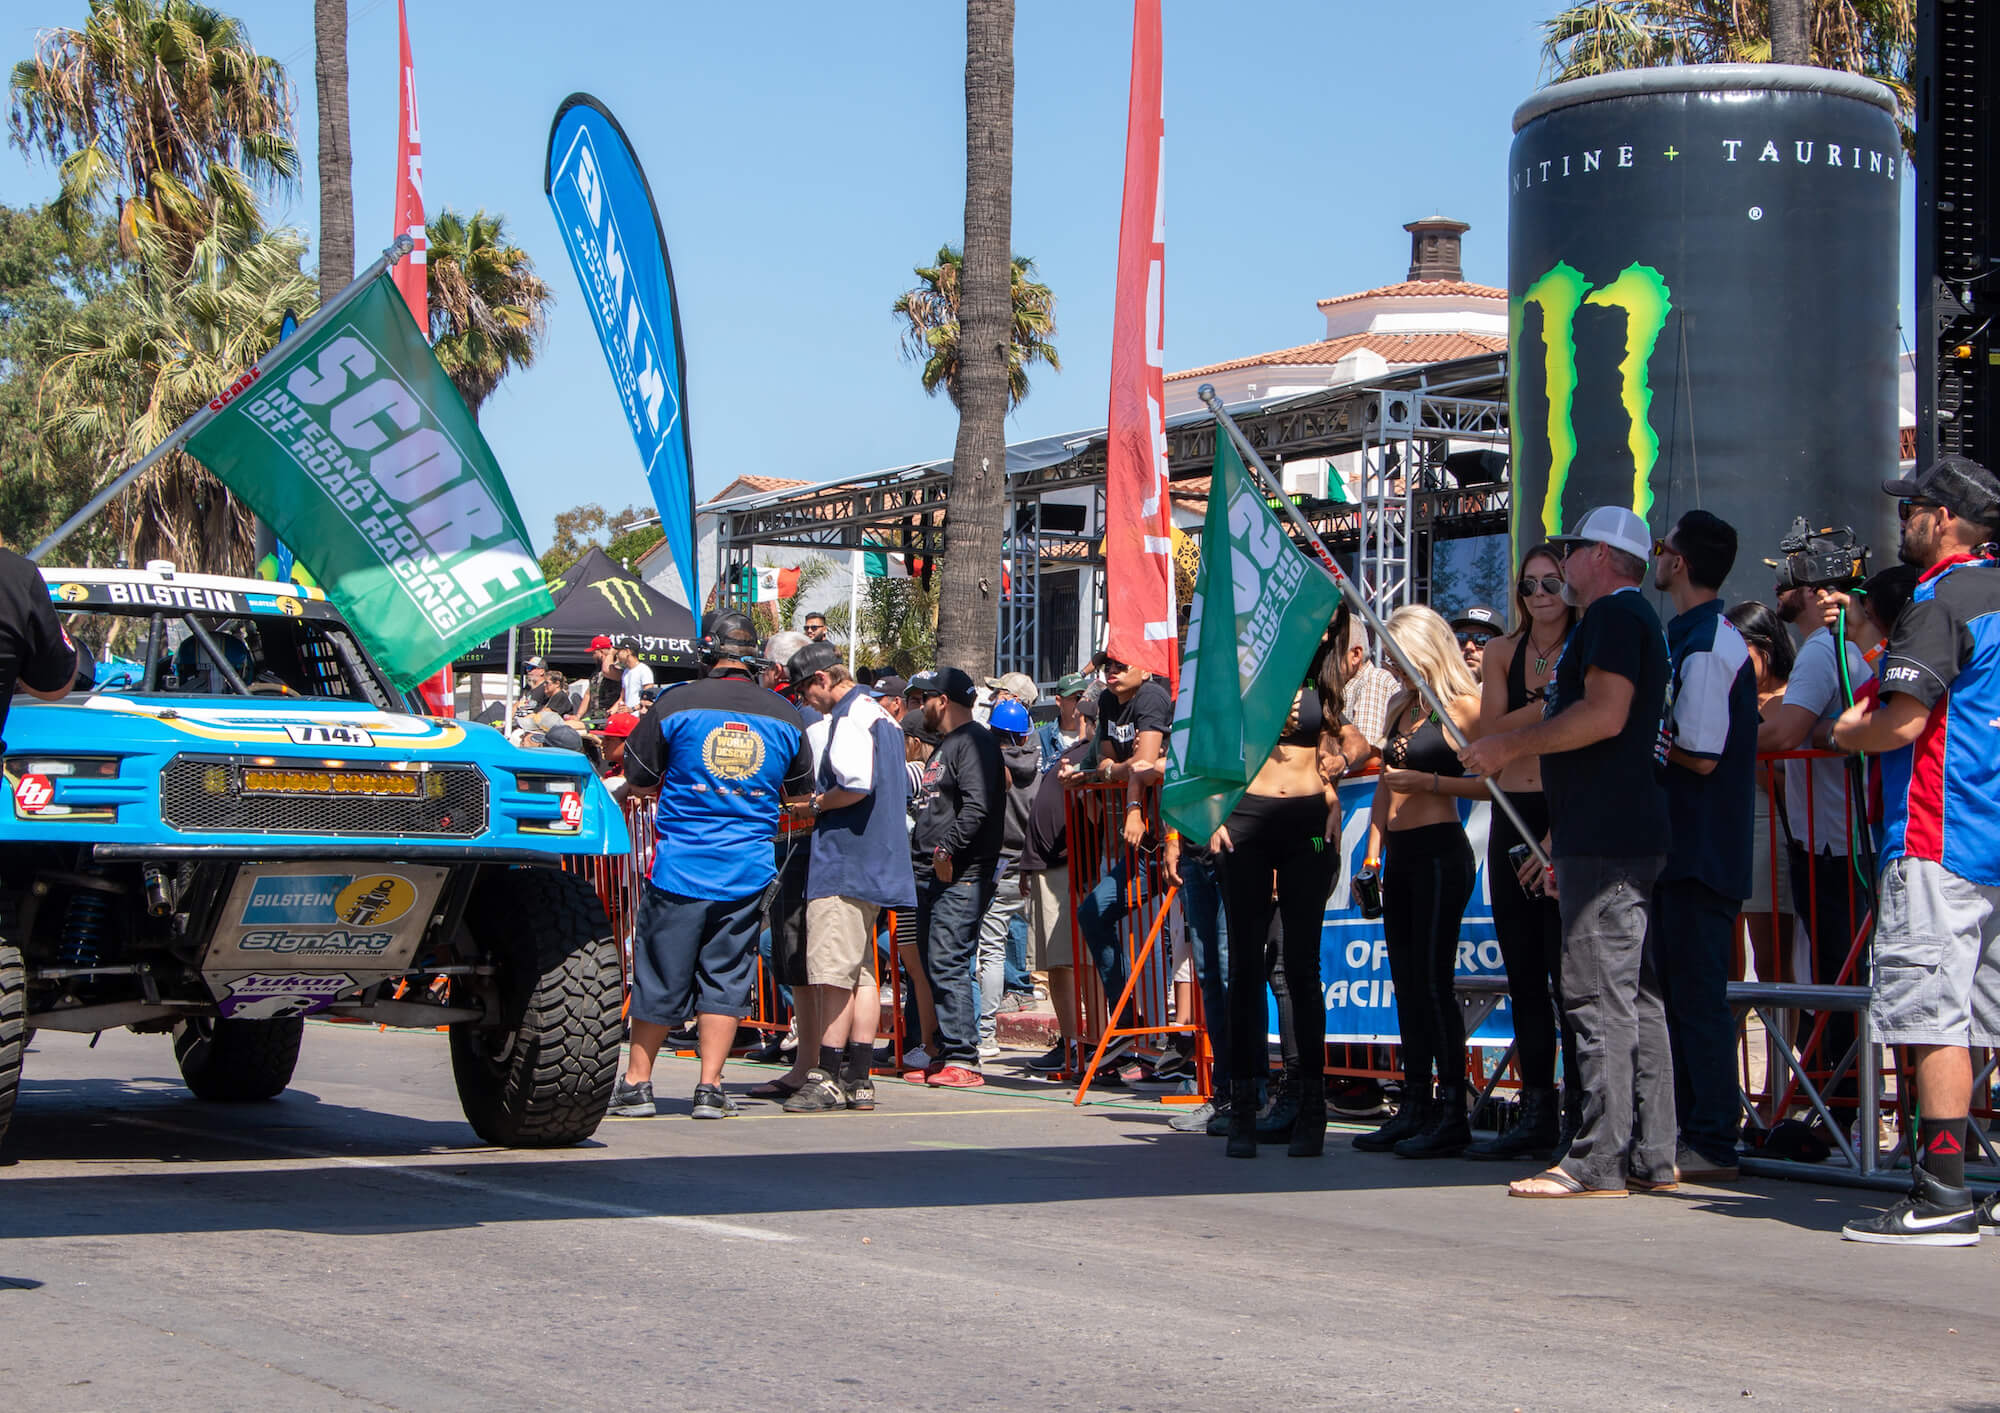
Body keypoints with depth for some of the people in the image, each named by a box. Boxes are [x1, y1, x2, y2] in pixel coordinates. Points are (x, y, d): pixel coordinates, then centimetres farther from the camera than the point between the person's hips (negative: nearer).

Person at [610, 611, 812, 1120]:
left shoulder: (675, 705, -6)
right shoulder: (785, 717, 2)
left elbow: (637, 776, 4)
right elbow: (800, 793, 15)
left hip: (680, 865, -2)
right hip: (748, 869, 2)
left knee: (660, 977, 6)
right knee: (726, 977, 8)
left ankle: (637, 1083, 13)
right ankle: (710, 1087, 4)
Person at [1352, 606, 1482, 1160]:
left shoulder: (1461, 707, -7)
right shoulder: (1400, 706, 17)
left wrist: (1428, 781, -16)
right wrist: (1373, 853, 16)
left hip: (1440, 850, -8)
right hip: (1400, 855, 8)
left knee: (1434, 979, -9)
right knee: (1406, 983, 8)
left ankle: (1452, 1114, -6)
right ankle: (1415, 1108, 12)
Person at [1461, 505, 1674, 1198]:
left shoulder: (1614, 613, -8)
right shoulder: (1634, 619, 25)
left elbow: (1604, 715, -22)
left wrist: (1511, 745, -13)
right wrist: (1562, 841, 29)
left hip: (1605, 843, -11)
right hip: (1622, 836, 11)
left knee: (1599, 995, -11)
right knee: (1634, 996, 9)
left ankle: (1598, 1162, -13)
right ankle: (1650, 1155, 11)